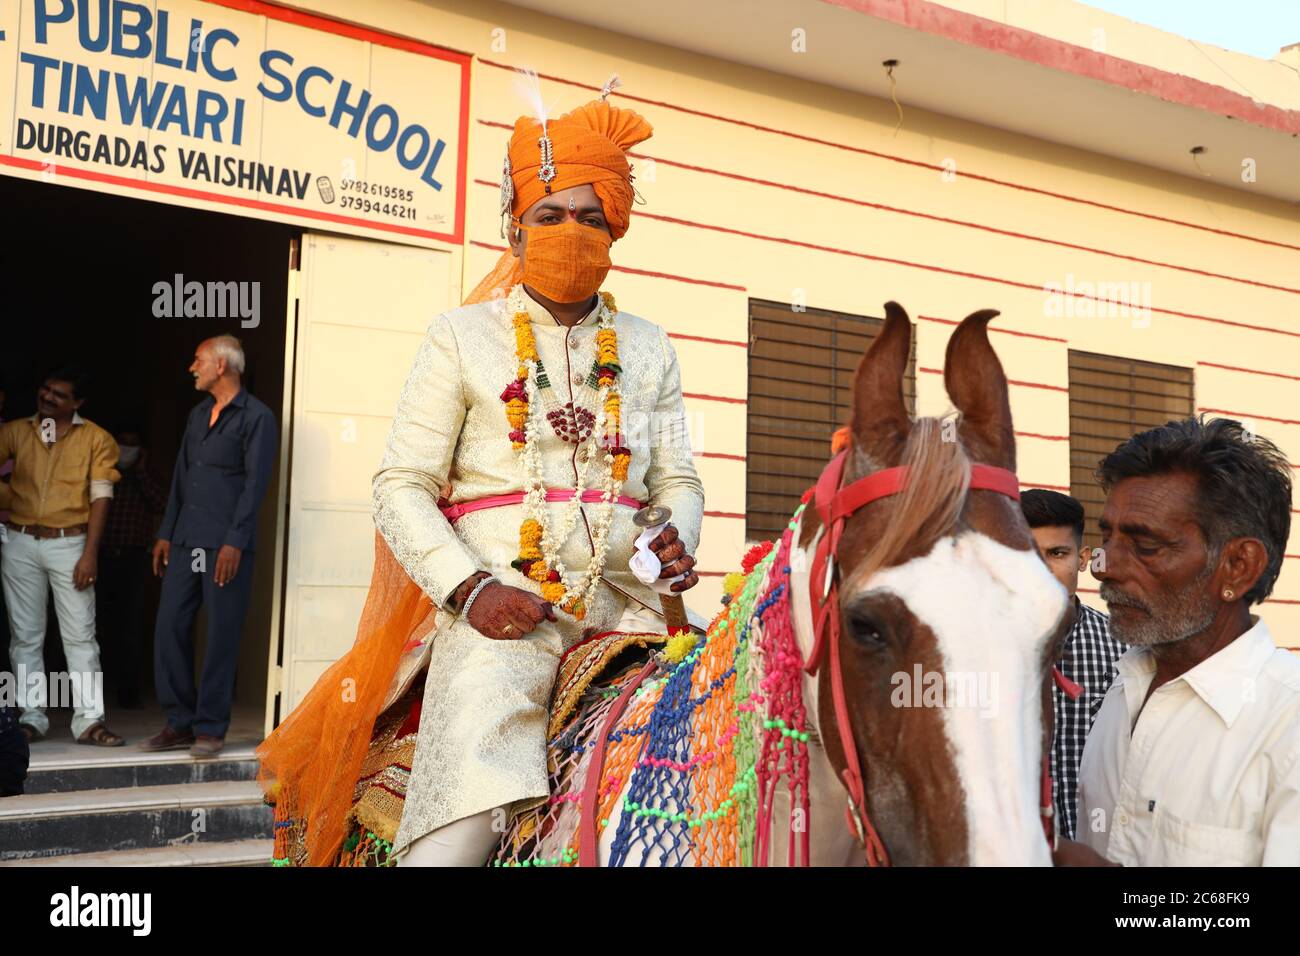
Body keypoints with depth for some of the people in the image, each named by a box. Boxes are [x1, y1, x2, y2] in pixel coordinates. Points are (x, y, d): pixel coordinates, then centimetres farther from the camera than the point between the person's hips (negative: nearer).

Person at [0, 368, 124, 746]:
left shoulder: (96, 438, 0)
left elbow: (100, 497, -4)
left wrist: (90, 554, -9)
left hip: (69, 544, -2)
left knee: (80, 635, -2)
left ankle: (89, 720, -1)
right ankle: (33, 716, 14)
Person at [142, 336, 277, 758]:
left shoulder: (256, 417, -4)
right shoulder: (198, 414, 18)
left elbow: (255, 483, -11)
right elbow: (181, 475, 20)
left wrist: (234, 541, -18)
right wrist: (166, 533, 14)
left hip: (226, 545, -7)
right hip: (187, 541, 7)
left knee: (221, 636, -1)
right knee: (169, 627, 4)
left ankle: (210, 728, 7)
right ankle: (180, 722, 14)